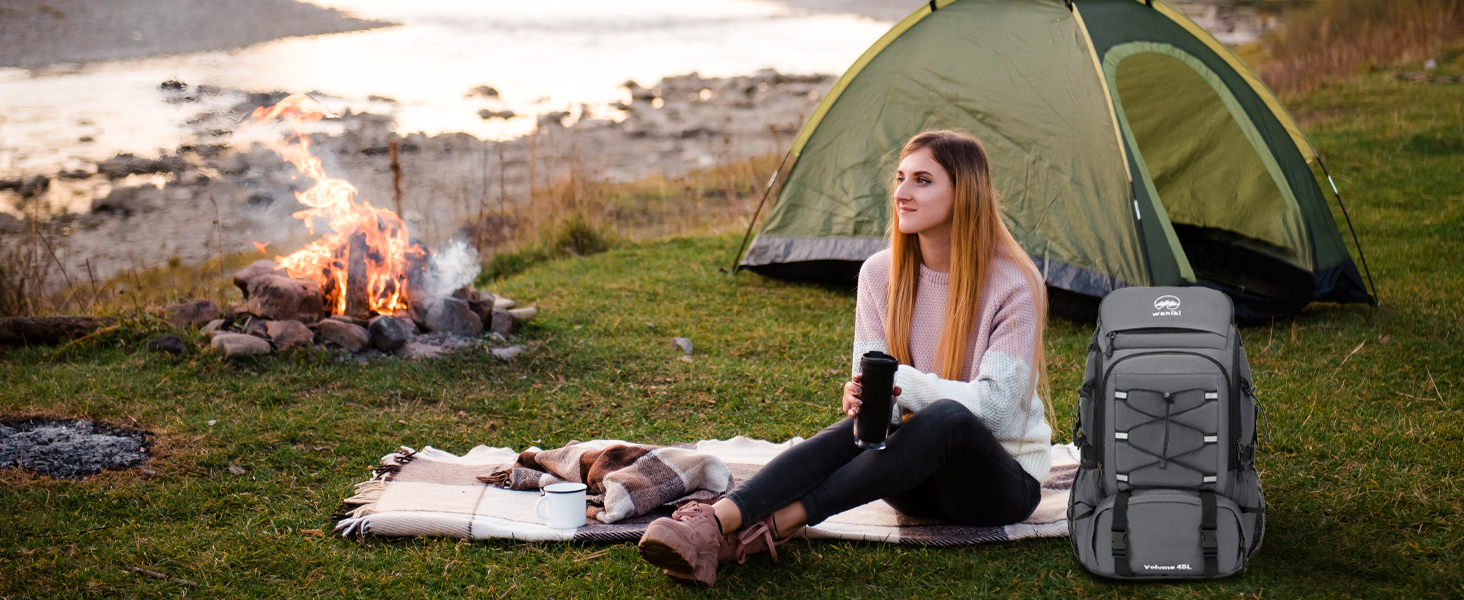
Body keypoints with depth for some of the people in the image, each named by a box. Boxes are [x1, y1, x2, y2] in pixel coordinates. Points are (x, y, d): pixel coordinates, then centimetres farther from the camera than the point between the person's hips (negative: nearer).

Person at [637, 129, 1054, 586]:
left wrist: (903, 383, -34)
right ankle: (714, 524, -51)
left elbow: (996, 402, -20)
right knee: (859, 428, -32)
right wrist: (864, 396, -30)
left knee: (947, 418, -37)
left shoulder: (1014, 285, -13)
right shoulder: (881, 274, 1)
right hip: (924, 480, 3)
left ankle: (775, 527, -41)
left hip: (1005, 483, -3)